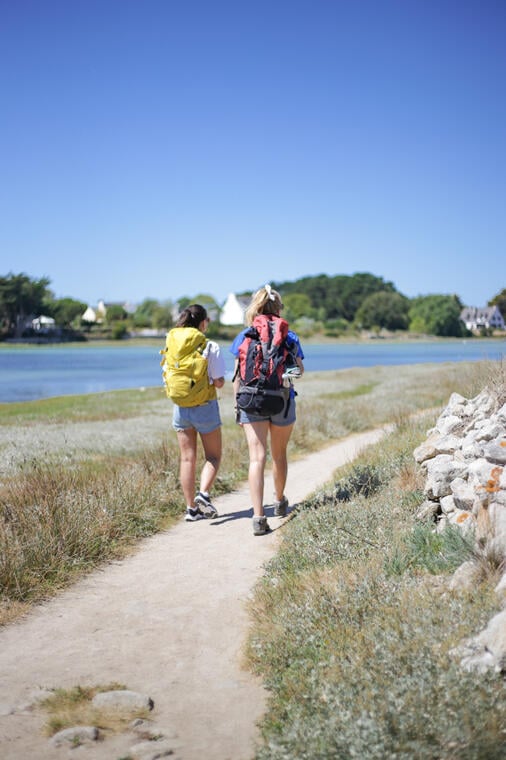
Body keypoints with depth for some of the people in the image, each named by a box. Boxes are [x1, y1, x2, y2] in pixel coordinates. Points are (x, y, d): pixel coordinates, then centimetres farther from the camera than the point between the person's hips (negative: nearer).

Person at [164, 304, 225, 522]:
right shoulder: (211, 347, -12)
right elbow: (219, 382, -12)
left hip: (181, 408, 4)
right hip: (205, 407, -4)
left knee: (187, 458, 9)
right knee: (213, 456, 12)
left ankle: (191, 508, 11)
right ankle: (204, 493, -9)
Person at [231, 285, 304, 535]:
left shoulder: (245, 337, -2)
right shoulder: (289, 336, -1)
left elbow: (238, 375, -2)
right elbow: (299, 370, 5)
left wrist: (237, 403, 4)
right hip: (282, 402, 1)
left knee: (257, 458, -5)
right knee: (279, 454, 20)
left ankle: (258, 516, -17)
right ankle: (279, 501, 41)